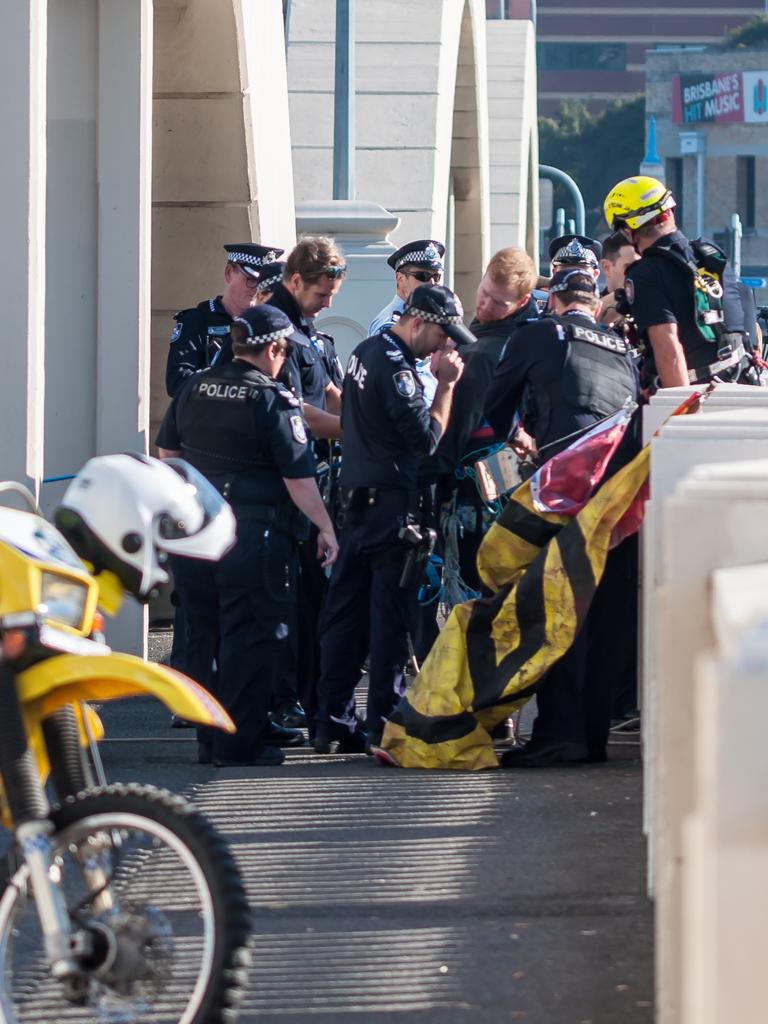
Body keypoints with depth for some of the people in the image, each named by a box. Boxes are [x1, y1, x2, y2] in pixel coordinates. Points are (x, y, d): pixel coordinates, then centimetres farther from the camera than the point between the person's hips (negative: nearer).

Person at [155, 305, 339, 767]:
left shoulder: (195, 388, 7)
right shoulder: (275, 400, -13)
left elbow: (167, 452, 17)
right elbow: (298, 477, -15)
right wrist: (326, 529, -4)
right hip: (254, 534, -7)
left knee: (215, 634, 18)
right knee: (253, 637, 1)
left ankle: (214, 733, 24)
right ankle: (239, 741, 0)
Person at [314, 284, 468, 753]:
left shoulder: (366, 353, 15)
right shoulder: (395, 366, -15)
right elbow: (426, 436, -18)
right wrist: (446, 385, -10)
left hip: (358, 499, 9)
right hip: (392, 504, -9)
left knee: (347, 612, 8)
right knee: (391, 615, -5)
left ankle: (332, 719, 9)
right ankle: (383, 725, -5)